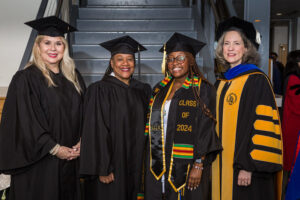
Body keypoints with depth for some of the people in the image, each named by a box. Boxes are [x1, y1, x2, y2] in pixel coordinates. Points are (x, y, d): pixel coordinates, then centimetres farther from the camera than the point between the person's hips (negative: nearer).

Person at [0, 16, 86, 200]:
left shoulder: (73, 76, 7)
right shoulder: (25, 79, -10)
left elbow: (83, 112, 10)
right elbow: (26, 122, -14)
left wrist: (81, 142, -3)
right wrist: (55, 149, -15)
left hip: (70, 158, 5)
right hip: (39, 160, -5)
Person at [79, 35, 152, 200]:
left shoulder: (143, 90, 7)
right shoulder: (99, 90, -9)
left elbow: (144, 128, 12)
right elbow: (96, 132, -13)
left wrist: (143, 163, 7)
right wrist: (103, 169, -17)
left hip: (135, 166, 5)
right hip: (111, 168, -4)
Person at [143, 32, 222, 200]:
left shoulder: (202, 89, -6)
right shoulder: (161, 89, 11)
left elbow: (206, 129, -11)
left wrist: (199, 165, -16)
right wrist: (150, 160, 9)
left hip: (187, 165, -5)